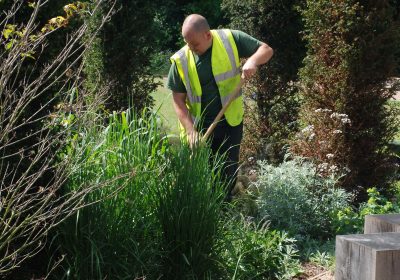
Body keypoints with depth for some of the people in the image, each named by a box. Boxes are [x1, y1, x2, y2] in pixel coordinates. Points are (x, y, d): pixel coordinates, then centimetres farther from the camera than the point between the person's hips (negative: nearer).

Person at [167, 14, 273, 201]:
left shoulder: (231, 39, -9)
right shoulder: (181, 60, -9)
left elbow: (266, 50, -2)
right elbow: (178, 100, -5)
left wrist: (252, 61, -25)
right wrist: (190, 130, -16)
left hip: (230, 123, 1)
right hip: (198, 127, 0)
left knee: (228, 175, 12)